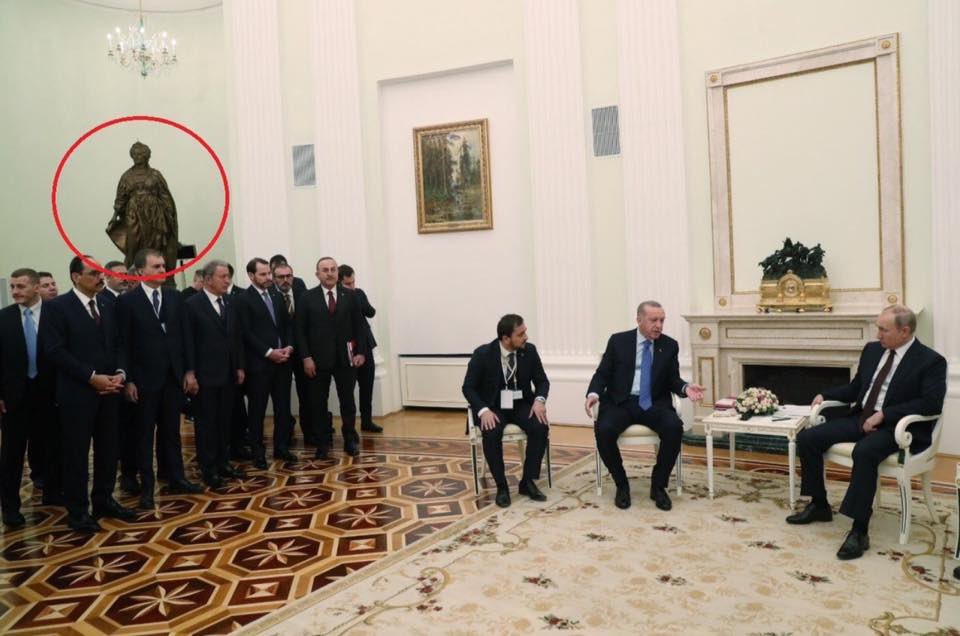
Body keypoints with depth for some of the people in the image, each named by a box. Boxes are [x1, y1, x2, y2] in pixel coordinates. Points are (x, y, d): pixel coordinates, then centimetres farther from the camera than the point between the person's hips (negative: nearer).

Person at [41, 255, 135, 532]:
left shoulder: (108, 307, 12)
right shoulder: (57, 307, -7)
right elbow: (56, 351, -13)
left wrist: (120, 373, -6)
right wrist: (92, 377, -18)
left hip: (108, 391, 6)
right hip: (77, 393, -6)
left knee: (108, 449, 12)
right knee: (76, 453, 3)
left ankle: (104, 500, 25)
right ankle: (78, 511, 14)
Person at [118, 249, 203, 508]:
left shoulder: (175, 297, 6)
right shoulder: (127, 301, -6)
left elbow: (184, 336, 8)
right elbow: (124, 344, -7)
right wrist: (128, 380, -10)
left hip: (173, 377, 4)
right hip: (144, 379, -4)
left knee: (171, 431, 13)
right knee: (144, 434, 7)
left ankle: (177, 479, 22)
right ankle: (147, 487, 15)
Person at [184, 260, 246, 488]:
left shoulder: (230, 304, 9)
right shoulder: (193, 304, -8)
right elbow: (188, 341, -10)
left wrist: (240, 367, 9)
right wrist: (189, 373, -13)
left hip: (228, 374, 6)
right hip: (205, 374, -5)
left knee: (224, 421, 12)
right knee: (206, 423, 4)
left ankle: (222, 463, 23)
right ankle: (208, 469, 12)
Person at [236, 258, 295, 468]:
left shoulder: (276, 296, 13)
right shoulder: (244, 299, -6)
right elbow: (247, 333, -12)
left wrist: (288, 347, -2)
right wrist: (269, 352, -15)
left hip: (282, 360, 6)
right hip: (259, 363, -6)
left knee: (283, 406, 10)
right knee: (257, 409, 3)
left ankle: (281, 447, 21)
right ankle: (258, 452, 12)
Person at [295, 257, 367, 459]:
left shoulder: (350, 296, 4)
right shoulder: (308, 298, 0)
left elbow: (358, 326, 5)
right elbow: (300, 330, -2)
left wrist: (361, 352, -2)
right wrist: (306, 357, -9)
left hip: (345, 358, 1)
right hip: (318, 359, -1)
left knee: (347, 401, 7)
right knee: (318, 403, 6)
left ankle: (350, 440, 21)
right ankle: (323, 443, 17)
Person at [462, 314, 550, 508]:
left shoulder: (529, 350, -5)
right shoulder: (482, 354, -14)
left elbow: (541, 380, 3)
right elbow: (468, 387, -9)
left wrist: (539, 400, -19)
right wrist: (483, 410, -26)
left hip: (521, 404, 3)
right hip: (493, 406, -2)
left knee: (541, 427, -27)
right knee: (491, 433, -34)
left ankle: (528, 481, -11)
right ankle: (501, 486, -15)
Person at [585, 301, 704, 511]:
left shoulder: (670, 345, 6)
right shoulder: (618, 341, 2)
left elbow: (672, 380, 9)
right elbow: (603, 373, 3)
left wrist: (686, 388, -15)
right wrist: (594, 393, -18)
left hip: (655, 404, 1)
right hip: (620, 402, -1)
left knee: (674, 428, -30)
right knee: (603, 430, -31)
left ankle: (658, 486, -9)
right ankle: (621, 484, -6)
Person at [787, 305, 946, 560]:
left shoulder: (931, 361, -8)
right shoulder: (872, 350, 11)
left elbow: (932, 403, -19)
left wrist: (884, 414, -23)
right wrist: (826, 395, 4)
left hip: (897, 426, -7)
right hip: (860, 417, 7)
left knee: (864, 451, -38)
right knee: (807, 438, -8)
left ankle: (859, 531, -30)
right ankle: (819, 505, 9)